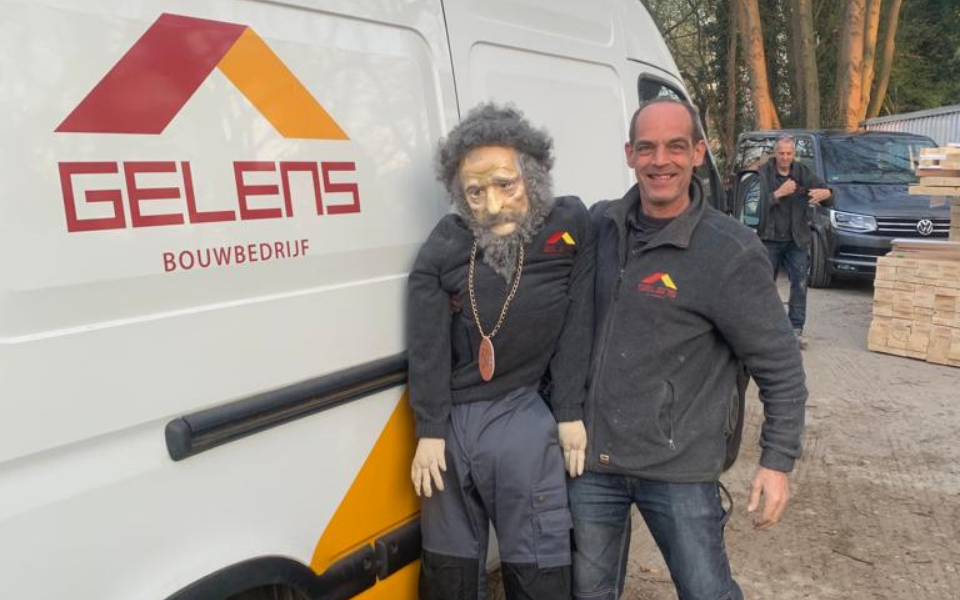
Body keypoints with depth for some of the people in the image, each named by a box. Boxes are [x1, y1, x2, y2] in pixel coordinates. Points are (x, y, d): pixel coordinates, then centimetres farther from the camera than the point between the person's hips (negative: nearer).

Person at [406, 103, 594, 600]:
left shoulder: (571, 225, -6)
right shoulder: (443, 247, -6)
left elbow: (576, 328, -3)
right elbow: (427, 349, -4)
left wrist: (570, 413, -2)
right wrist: (429, 431, -4)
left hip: (521, 416, -1)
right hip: (450, 416, 2)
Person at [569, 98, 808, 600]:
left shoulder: (731, 253, -14)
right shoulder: (600, 224, 1)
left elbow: (780, 366, -8)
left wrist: (778, 461, -8)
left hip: (678, 468, -4)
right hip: (593, 457, 5)